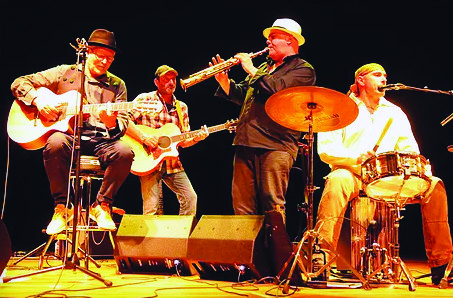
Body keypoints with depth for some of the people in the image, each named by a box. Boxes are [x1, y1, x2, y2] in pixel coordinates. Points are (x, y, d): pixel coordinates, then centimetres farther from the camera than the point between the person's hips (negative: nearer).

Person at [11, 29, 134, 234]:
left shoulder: (117, 85, 16)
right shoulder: (64, 73, 11)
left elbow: (123, 124, 7)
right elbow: (19, 83, 10)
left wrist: (112, 122, -18)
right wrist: (38, 100, -10)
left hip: (100, 141, 1)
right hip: (68, 135, -1)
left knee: (124, 152, -31)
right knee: (55, 143, -37)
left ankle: (102, 205, -9)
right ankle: (62, 207, -18)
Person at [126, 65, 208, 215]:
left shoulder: (182, 107, 14)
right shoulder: (145, 99, -1)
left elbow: (183, 142, 14)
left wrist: (196, 138, -6)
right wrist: (144, 137, -20)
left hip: (172, 162, 5)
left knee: (190, 198, -3)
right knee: (151, 207, -12)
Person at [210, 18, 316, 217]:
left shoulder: (303, 69, 3)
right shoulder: (264, 67, 27)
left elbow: (278, 89, -15)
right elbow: (242, 96, 24)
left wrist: (251, 70, -6)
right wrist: (224, 81, 7)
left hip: (275, 145, -7)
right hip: (246, 143, 7)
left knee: (272, 206, -8)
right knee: (242, 207, 6)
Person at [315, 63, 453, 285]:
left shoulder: (395, 113, 22)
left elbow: (410, 149, 16)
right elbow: (325, 150, -6)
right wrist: (355, 158, -22)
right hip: (352, 175, -4)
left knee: (434, 186, -17)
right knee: (337, 181, -39)